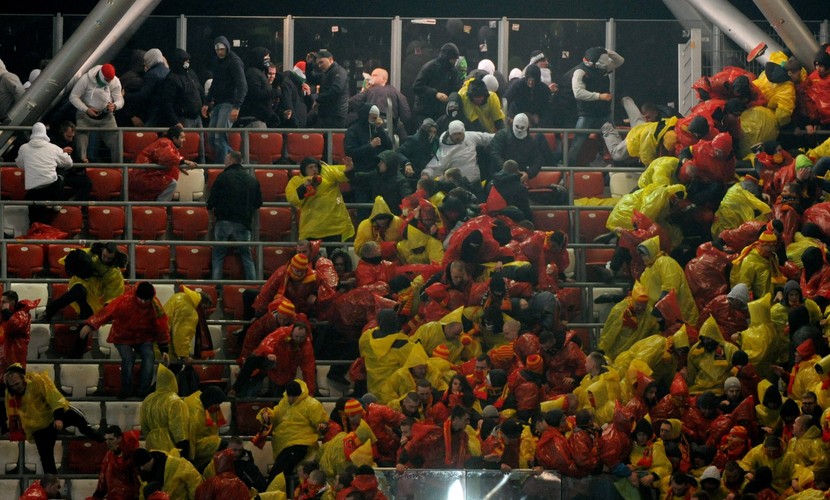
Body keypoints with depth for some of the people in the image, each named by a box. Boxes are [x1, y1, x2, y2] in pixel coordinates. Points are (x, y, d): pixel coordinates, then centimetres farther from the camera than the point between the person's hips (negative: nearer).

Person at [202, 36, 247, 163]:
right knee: (211, 136, 6)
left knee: (220, 136, -17)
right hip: (217, 104, 9)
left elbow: (242, 86, -18)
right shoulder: (217, 62, 17)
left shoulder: (234, 62, -10)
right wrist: (206, 103, 22)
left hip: (229, 103, -9)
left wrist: (236, 107, -28)